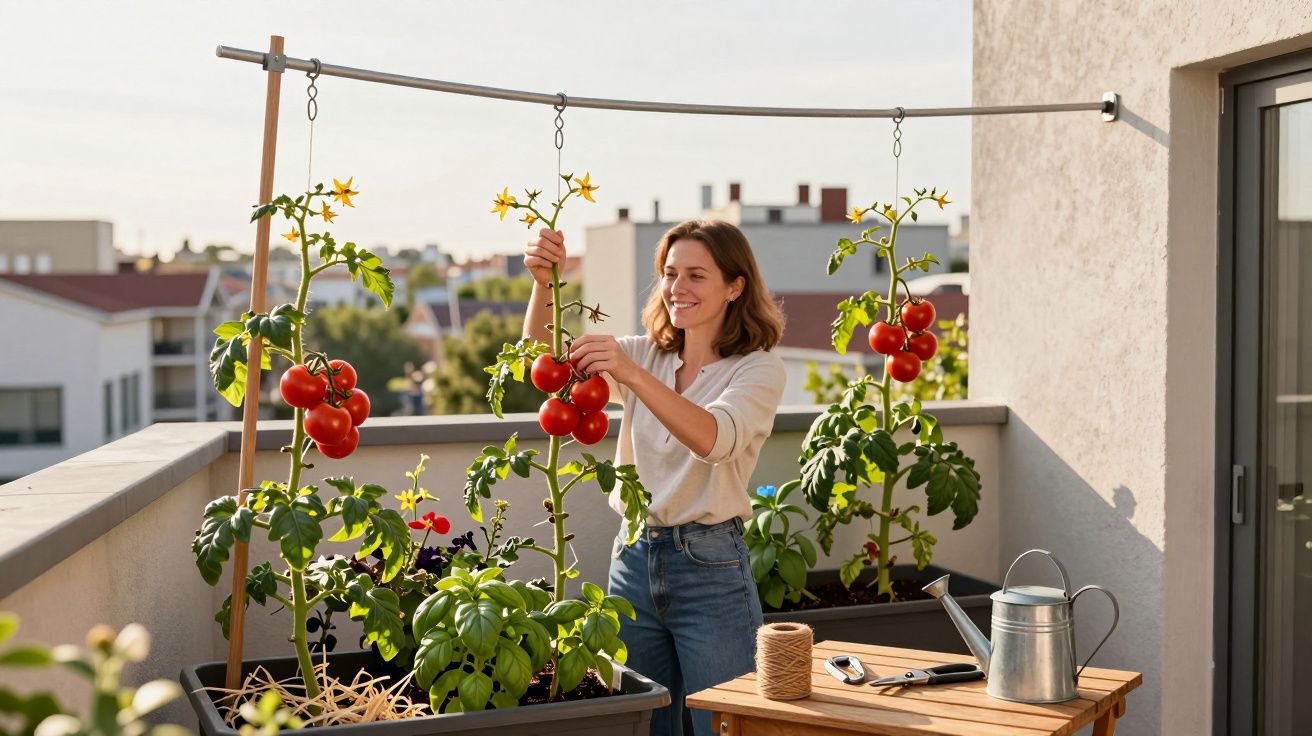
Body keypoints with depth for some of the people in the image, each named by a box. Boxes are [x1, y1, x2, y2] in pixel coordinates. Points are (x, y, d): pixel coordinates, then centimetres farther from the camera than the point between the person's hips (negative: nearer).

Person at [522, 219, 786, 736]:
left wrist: (630, 373, -37)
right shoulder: (645, 355, 10)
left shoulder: (758, 368, -6)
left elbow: (712, 438, -26)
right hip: (635, 558, 5)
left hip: (711, 568, -5)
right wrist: (543, 284, -21)